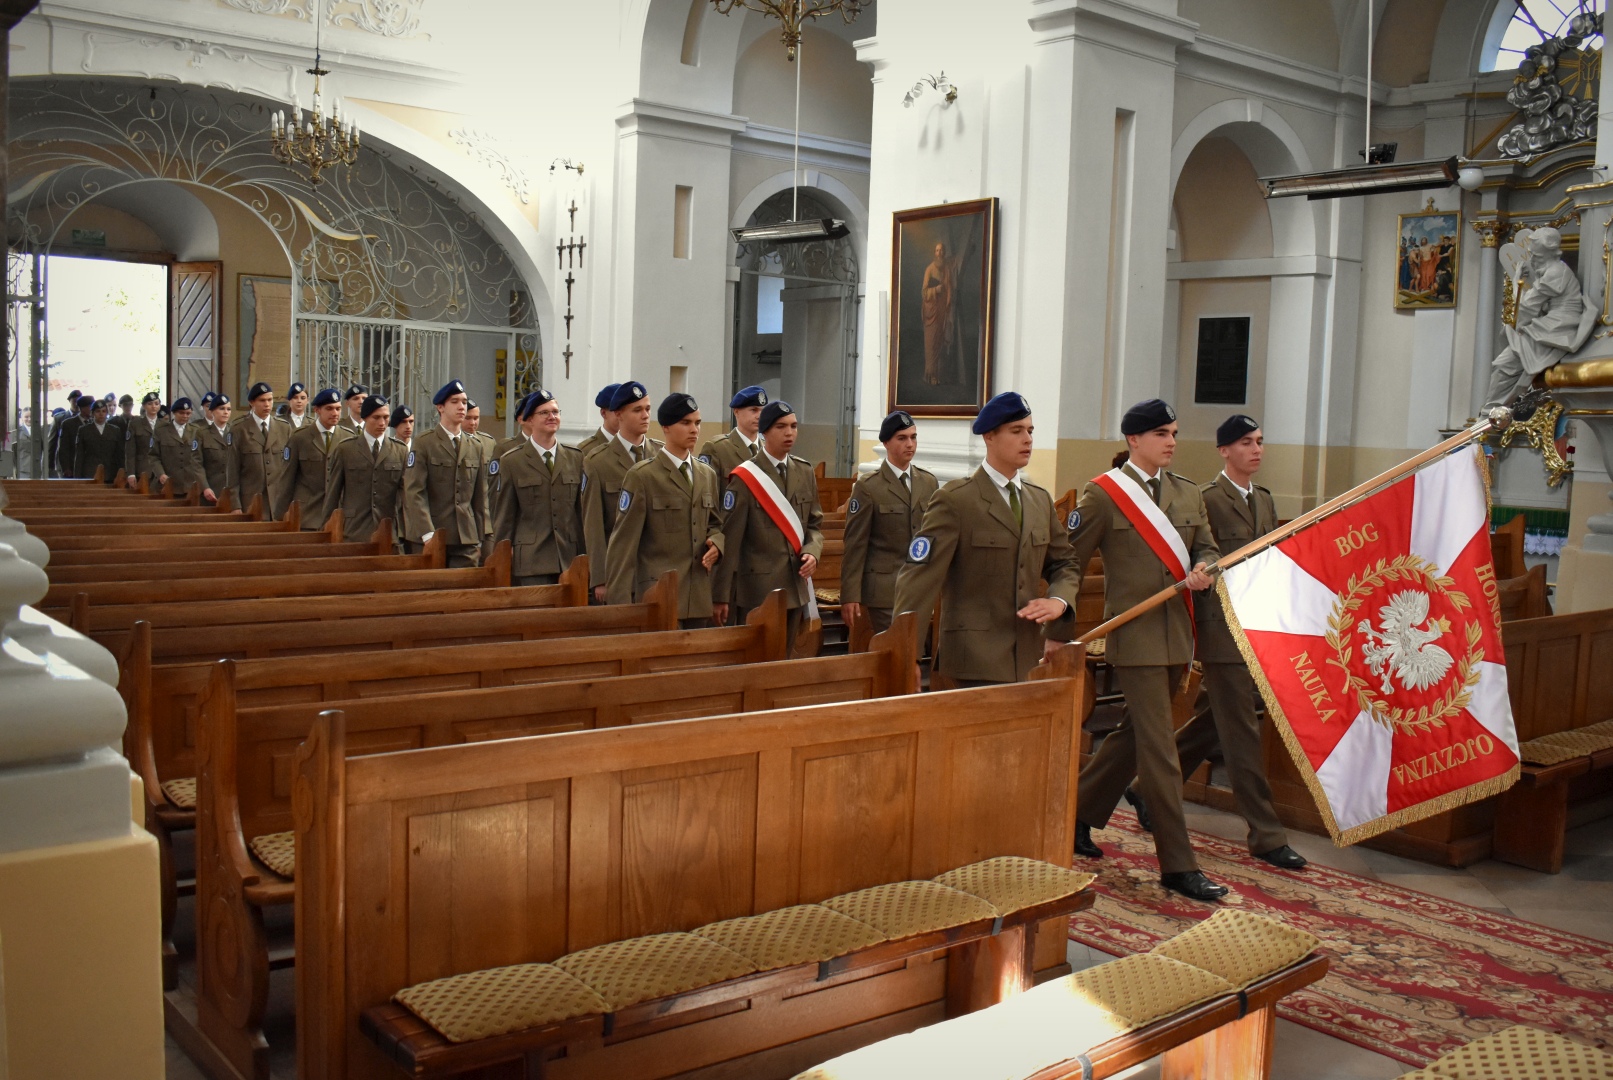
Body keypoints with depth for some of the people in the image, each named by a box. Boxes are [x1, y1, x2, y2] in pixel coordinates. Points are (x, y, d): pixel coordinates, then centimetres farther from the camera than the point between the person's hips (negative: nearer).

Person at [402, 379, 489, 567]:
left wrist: (480, 538, 9)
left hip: (467, 539, 4)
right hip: (429, 539, -4)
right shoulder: (423, 444, 0)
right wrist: (428, 534, -18)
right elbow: (414, 493, -8)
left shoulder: (476, 448, 15)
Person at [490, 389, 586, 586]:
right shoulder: (511, 461, 3)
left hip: (570, 558, 3)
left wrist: (585, 555, 9)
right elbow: (504, 516, 4)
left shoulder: (576, 458, 11)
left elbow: (582, 509, 12)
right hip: (531, 560, -3)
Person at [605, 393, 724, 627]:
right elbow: (624, 542, -7)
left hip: (699, 599, 6)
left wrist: (715, 544, -1)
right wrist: (620, 603, -11)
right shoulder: (642, 476, -4)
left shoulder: (708, 475, 15)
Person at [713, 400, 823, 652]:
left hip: (795, 587, 5)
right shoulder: (745, 478, -7)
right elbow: (730, 539, -9)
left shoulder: (805, 472, 11)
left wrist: (812, 552, -6)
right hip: (757, 588, -5)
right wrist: (721, 596, -11)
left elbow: (815, 524, 16)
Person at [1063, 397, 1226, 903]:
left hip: (1178, 637, 7)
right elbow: (1068, 562, -4)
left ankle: (1079, 815, 35)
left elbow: (1207, 547, 15)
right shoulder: (1103, 493, -6)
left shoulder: (1188, 493, 13)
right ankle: (1178, 865, 0)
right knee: (1159, 750, -6)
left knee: (1135, 735, 18)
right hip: (1135, 637, -7)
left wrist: (1203, 569, -10)